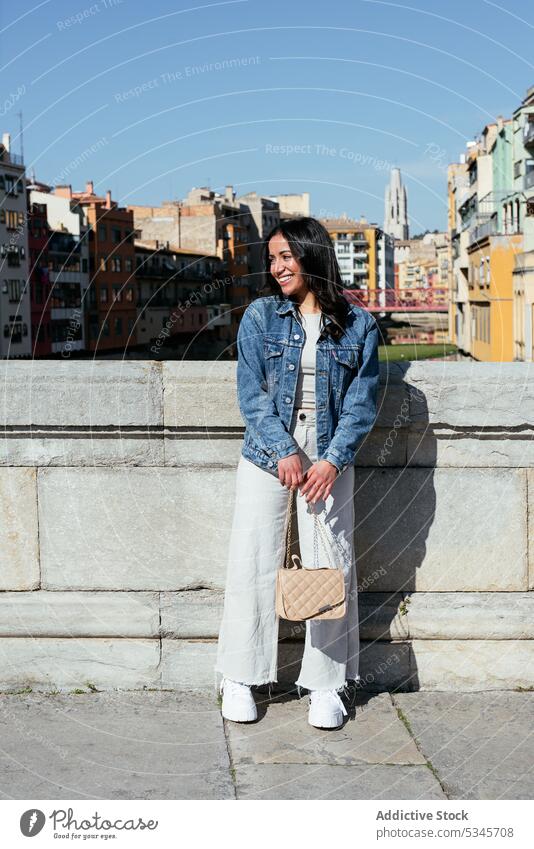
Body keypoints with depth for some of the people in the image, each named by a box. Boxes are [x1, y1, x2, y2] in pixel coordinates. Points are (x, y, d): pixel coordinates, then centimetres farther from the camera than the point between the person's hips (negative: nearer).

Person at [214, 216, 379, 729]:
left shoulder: (358, 325, 2)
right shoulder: (260, 316, 3)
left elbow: (362, 403, -1)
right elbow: (251, 393, -3)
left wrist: (332, 460, -12)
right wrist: (283, 452, -15)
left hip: (329, 459, 0)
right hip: (266, 454, 0)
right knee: (252, 563, 0)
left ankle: (326, 686, 11)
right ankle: (238, 679, 13)